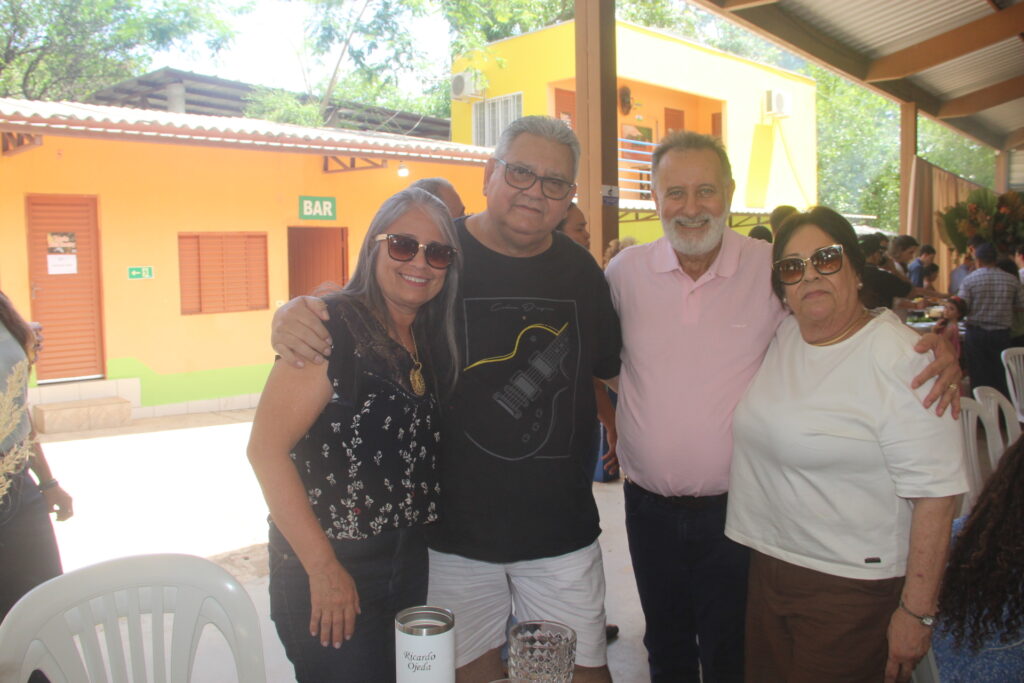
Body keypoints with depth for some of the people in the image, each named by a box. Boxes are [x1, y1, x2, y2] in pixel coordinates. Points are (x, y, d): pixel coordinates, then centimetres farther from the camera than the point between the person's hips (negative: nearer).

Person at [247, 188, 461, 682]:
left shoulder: (430, 341, 4)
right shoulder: (333, 326, -17)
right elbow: (266, 449, -20)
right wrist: (322, 568, -19)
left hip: (408, 564, 7)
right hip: (326, 571, -7)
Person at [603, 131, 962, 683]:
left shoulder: (774, 269, -9)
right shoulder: (624, 273, -4)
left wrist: (938, 346, -17)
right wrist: (614, 424, 4)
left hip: (733, 510, -2)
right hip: (649, 508, 2)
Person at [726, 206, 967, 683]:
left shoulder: (899, 358, -17)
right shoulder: (779, 337, 3)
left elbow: (935, 492, -19)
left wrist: (917, 611, -19)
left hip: (855, 587, -6)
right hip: (768, 568, 6)